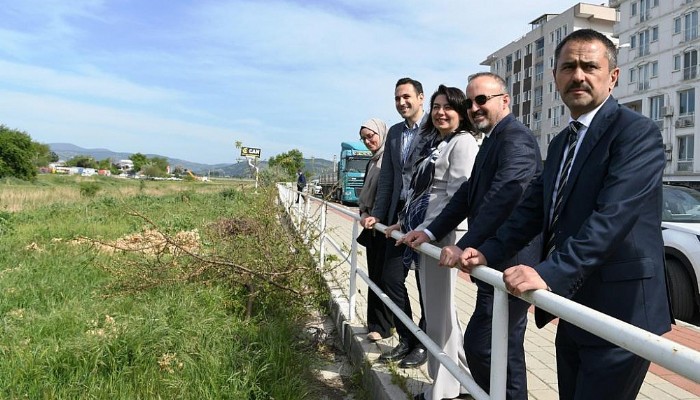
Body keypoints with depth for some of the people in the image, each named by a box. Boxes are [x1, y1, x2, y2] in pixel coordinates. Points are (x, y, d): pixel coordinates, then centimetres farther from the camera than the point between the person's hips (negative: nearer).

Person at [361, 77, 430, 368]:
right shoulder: (394, 132, 14)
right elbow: (386, 178, 14)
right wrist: (377, 214, 8)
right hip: (398, 216, 7)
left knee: (426, 284, 6)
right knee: (391, 278, 10)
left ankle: (424, 344, 24)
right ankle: (406, 339, 27)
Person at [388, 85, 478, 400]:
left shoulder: (463, 142, -9)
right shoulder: (435, 143, 18)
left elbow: (457, 197, -18)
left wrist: (425, 230, -20)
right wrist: (404, 223, 14)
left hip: (441, 232, -9)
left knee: (439, 309, 0)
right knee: (438, 306, 15)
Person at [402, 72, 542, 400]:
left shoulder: (516, 139, -15)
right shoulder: (494, 140, 17)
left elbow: (503, 195, -28)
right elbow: (469, 193, 13)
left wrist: (465, 246, -30)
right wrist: (431, 232, 5)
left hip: (509, 265, -10)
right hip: (503, 261, 10)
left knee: (479, 344, -7)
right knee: (507, 349, 19)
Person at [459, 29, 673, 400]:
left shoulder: (637, 131, -13)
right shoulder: (561, 142, 14)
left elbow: (613, 215, -26)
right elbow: (534, 207, 10)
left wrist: (551, 272, -34)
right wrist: (488, 251, -2)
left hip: (618, 313, -8)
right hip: (572, 309, 8)